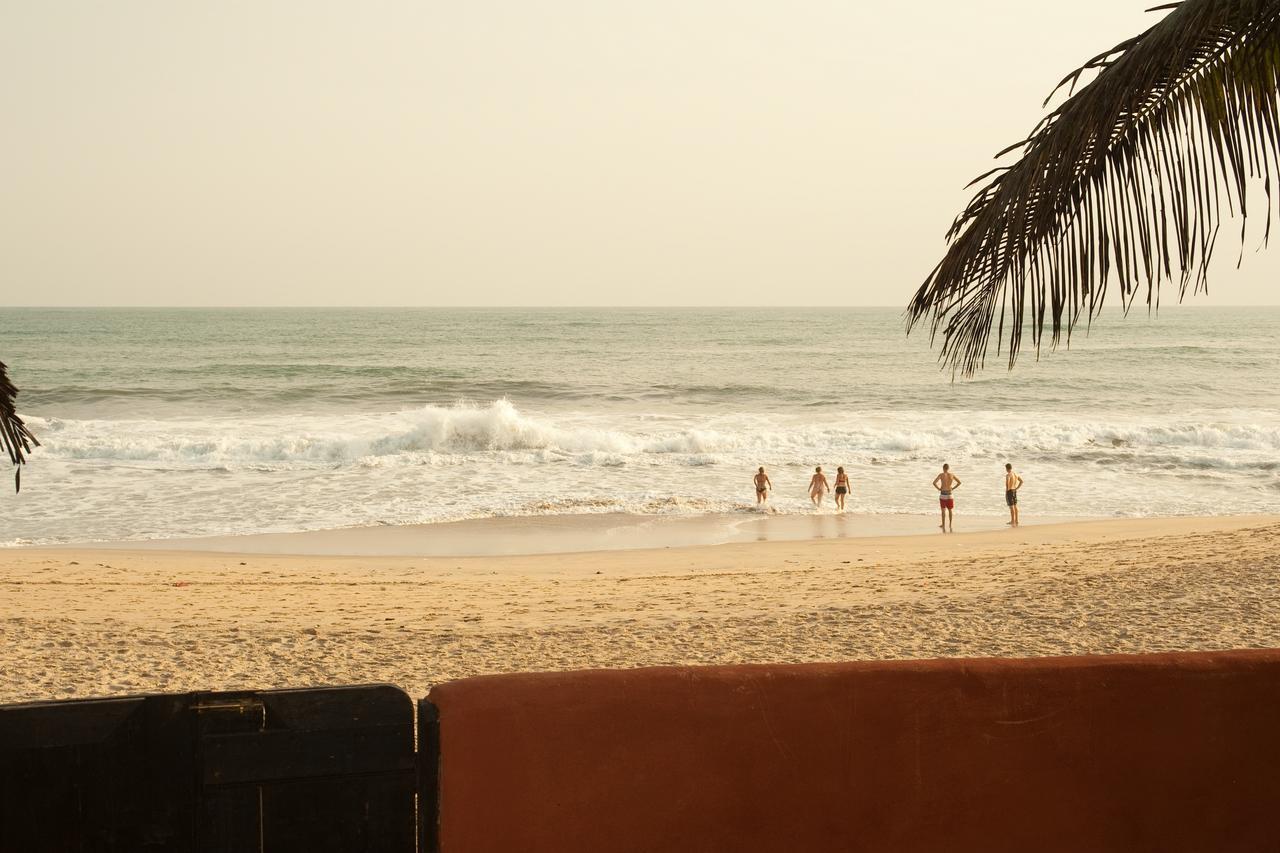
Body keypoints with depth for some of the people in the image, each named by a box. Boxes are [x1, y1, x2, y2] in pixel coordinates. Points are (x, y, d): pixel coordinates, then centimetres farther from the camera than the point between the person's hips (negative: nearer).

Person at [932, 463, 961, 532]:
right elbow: (959, 482, 6)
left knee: (943, 510, 3)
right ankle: (951, 525, 16)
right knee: (950, 510, 13)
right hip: (949, 494, 2)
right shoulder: (952, 475, 2)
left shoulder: (941, 475, -6)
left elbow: (934, 482, -15)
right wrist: (953, 488, 9)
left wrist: (938, 488, -2)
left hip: (943, 494, -2)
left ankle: (944, 525, 1)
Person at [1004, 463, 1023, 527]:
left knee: (1011, 506, -4)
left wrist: (1007, 489, -20)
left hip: (1009, 491, -8)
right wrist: (1016, 488, 9)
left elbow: (1007, 482, -34)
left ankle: (1013, 522, -2)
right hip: (1014, 491, 8)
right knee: (1015, 506, 16)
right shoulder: (1015, 474, 9)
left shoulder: (1008, 475, -16)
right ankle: (1016, 521, 25)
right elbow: (1021, 481, 12)